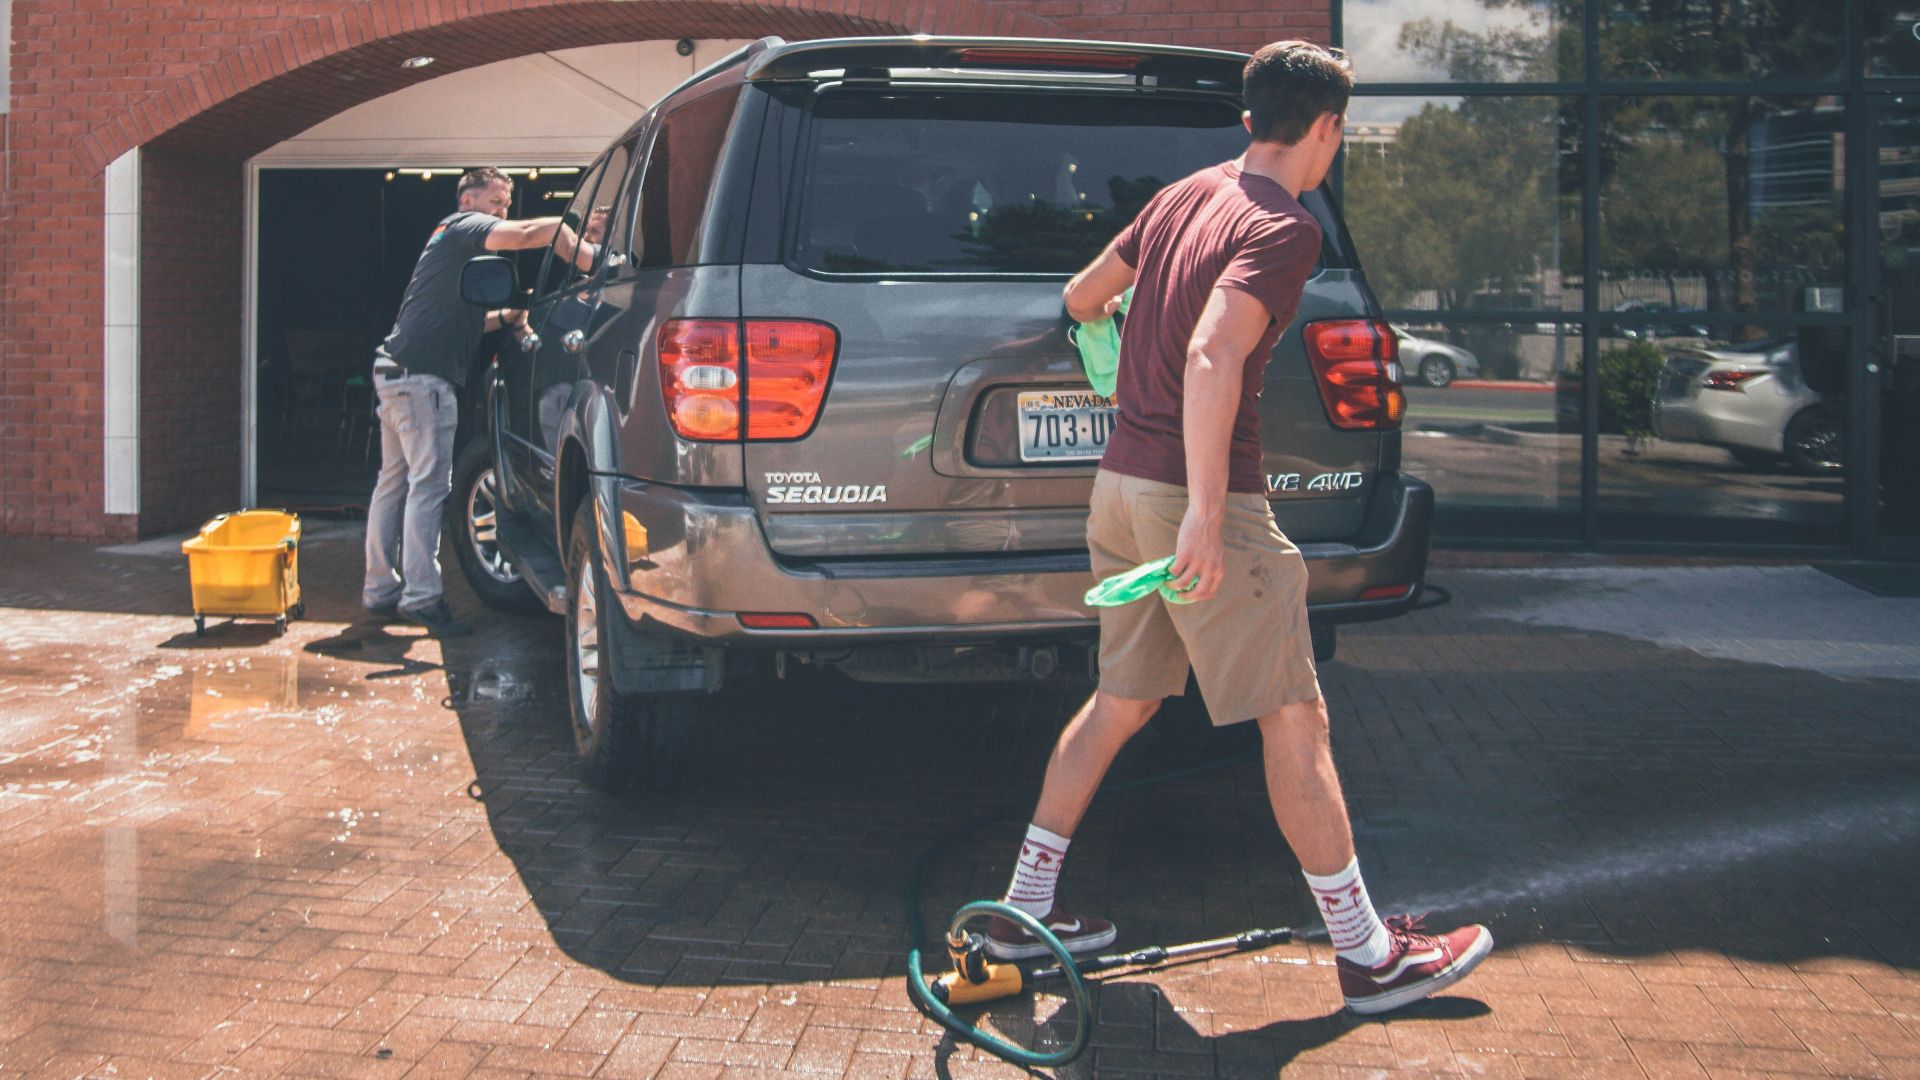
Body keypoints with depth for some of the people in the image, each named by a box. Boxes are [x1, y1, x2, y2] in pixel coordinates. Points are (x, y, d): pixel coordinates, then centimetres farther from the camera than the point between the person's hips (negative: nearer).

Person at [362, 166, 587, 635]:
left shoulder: (454, 241, 24)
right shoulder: (464, 226, -7)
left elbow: (458, 318, 27)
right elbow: (530, 232, -25)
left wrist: (506, 316, 13)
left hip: (396, 371, 11)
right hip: (421, 375, -11)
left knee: (395, 480, 13)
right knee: (429, 483, -11)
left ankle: (380, 588, 19)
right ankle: (421, 596, -13)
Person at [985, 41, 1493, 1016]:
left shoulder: (1184, 195, 11)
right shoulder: (1283, 228, -13)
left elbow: (1081, 297, 24)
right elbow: (1213, 358, -28)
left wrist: (1132, 314, 47)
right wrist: (1206, 513, -31)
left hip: (1120, 485, 8)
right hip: (1193, 497, -8)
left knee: (1122, 701, 18)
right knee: (1293, 719, 0)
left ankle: (1023, 908, 24)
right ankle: (1365, 954, 8)